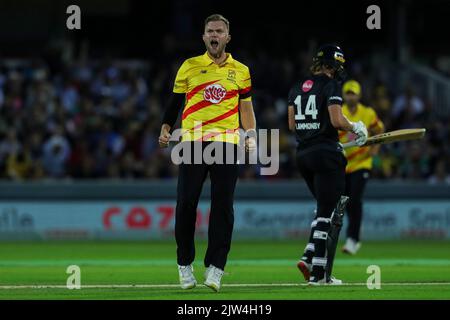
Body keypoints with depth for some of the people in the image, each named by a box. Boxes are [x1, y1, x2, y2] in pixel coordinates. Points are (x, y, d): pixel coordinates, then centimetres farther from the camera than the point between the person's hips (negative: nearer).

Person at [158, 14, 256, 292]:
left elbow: (246, 107, 17)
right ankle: (185, 264, 11)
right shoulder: (189, 67, 10)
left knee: (223, 207, -6)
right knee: (186, 204, -3)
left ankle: (215, 268, -2)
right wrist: (165, 129, 0)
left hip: (227, 142, 0)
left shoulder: (240, 71, 12)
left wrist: (251, 135, 4)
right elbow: (175, 102, 13)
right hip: (193, 141, 0)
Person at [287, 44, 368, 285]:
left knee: (325, 208, 19)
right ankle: (319, 273, -5)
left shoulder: (297, 87, 12)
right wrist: (355, 128, 0)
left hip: (302, 154, 7)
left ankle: (309, 258, 4)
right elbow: (337, 120, -17)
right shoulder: (330, 85, -9)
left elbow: (292, 124, 13)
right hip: (326, 154, -7)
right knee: (328, 213, -2)